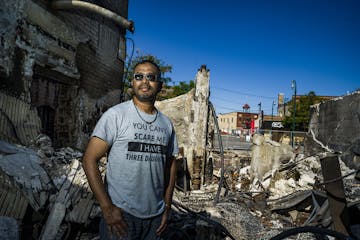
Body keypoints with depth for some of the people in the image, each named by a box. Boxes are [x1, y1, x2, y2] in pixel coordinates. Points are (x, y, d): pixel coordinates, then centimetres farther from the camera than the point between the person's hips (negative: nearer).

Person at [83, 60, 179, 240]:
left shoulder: (167, 123, 6)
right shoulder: (116, 115, -9)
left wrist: (167, 207, 8)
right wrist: (107, 208, -14)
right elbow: (89, 159, -11)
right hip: (120, 213, -4)